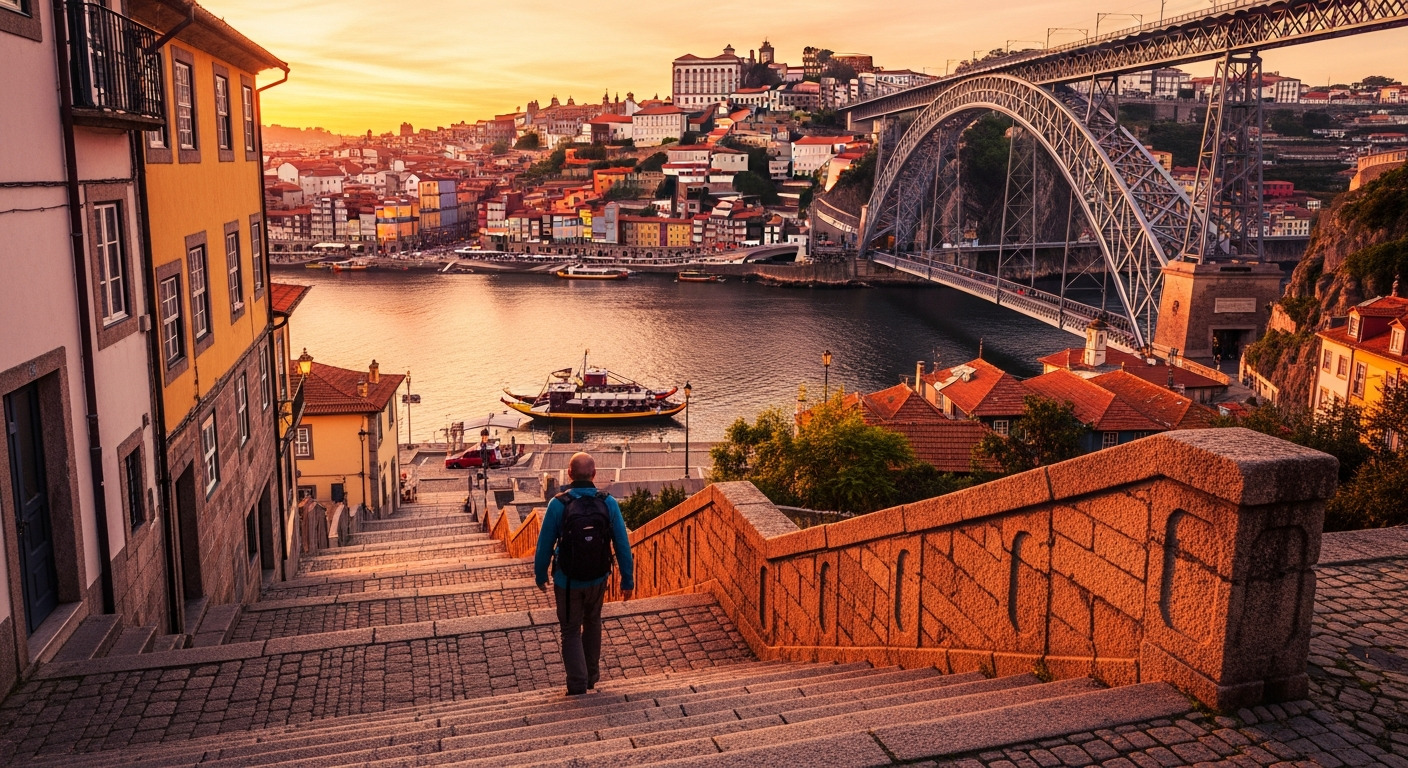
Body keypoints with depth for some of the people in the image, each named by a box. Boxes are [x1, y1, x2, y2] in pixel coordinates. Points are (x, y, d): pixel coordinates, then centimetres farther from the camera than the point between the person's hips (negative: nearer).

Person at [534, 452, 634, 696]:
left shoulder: (558, 504, -16)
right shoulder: (608, 503, -10)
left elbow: (545, 545, -8)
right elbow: (622, 544, -6)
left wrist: (540, 575, 7)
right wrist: (627, 580, 4)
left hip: (567, 581, -3)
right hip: (598, 579, 3)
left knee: (571, 631, 13)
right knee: (592, 624, 25)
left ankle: (577, 684, 8)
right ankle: (592, 677, 34)